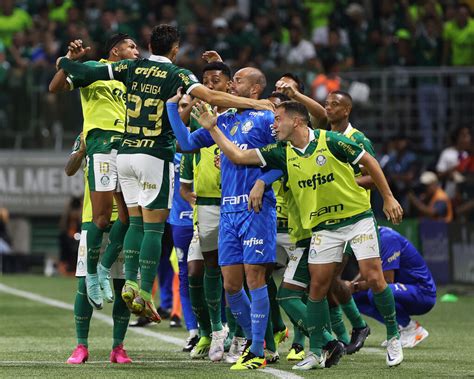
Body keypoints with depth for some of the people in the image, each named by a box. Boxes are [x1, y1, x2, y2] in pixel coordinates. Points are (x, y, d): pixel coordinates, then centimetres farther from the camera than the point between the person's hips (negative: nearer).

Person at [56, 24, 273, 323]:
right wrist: (254, 103, -17)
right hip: (156, 156, -5)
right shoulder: (176, 74, -5)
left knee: (136, 222, 14)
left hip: (126, 152, 5)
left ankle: (130, 282, 3)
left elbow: (88, 74, 7)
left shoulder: (131, 68, 7)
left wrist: (65, 61, 26)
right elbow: (211, 96, -18)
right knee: (154, 227, -3)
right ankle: (144, 294, -7)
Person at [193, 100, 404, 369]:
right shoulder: (282, 152, 0)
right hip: (323, 226, 4)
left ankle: (394, 336, 9)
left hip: (358, 218, -4)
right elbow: (238, 156, 0)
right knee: (318, 286, -1)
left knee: (374, 278, -9)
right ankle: (317, 352, 8)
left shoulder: (330, 141, -14)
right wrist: (212, 128, -4)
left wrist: (388, 198, -5)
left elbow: (369, 161, -6)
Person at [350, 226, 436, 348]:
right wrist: (350, 285, -4)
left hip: (423, 294, -9)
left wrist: (355, 286, -17)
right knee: (356, 296, 0)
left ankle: (413, 329, -12)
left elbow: (387, 279, -24)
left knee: (375, 293, -33)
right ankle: (401, 328, 5)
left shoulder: (387, 238, -21)